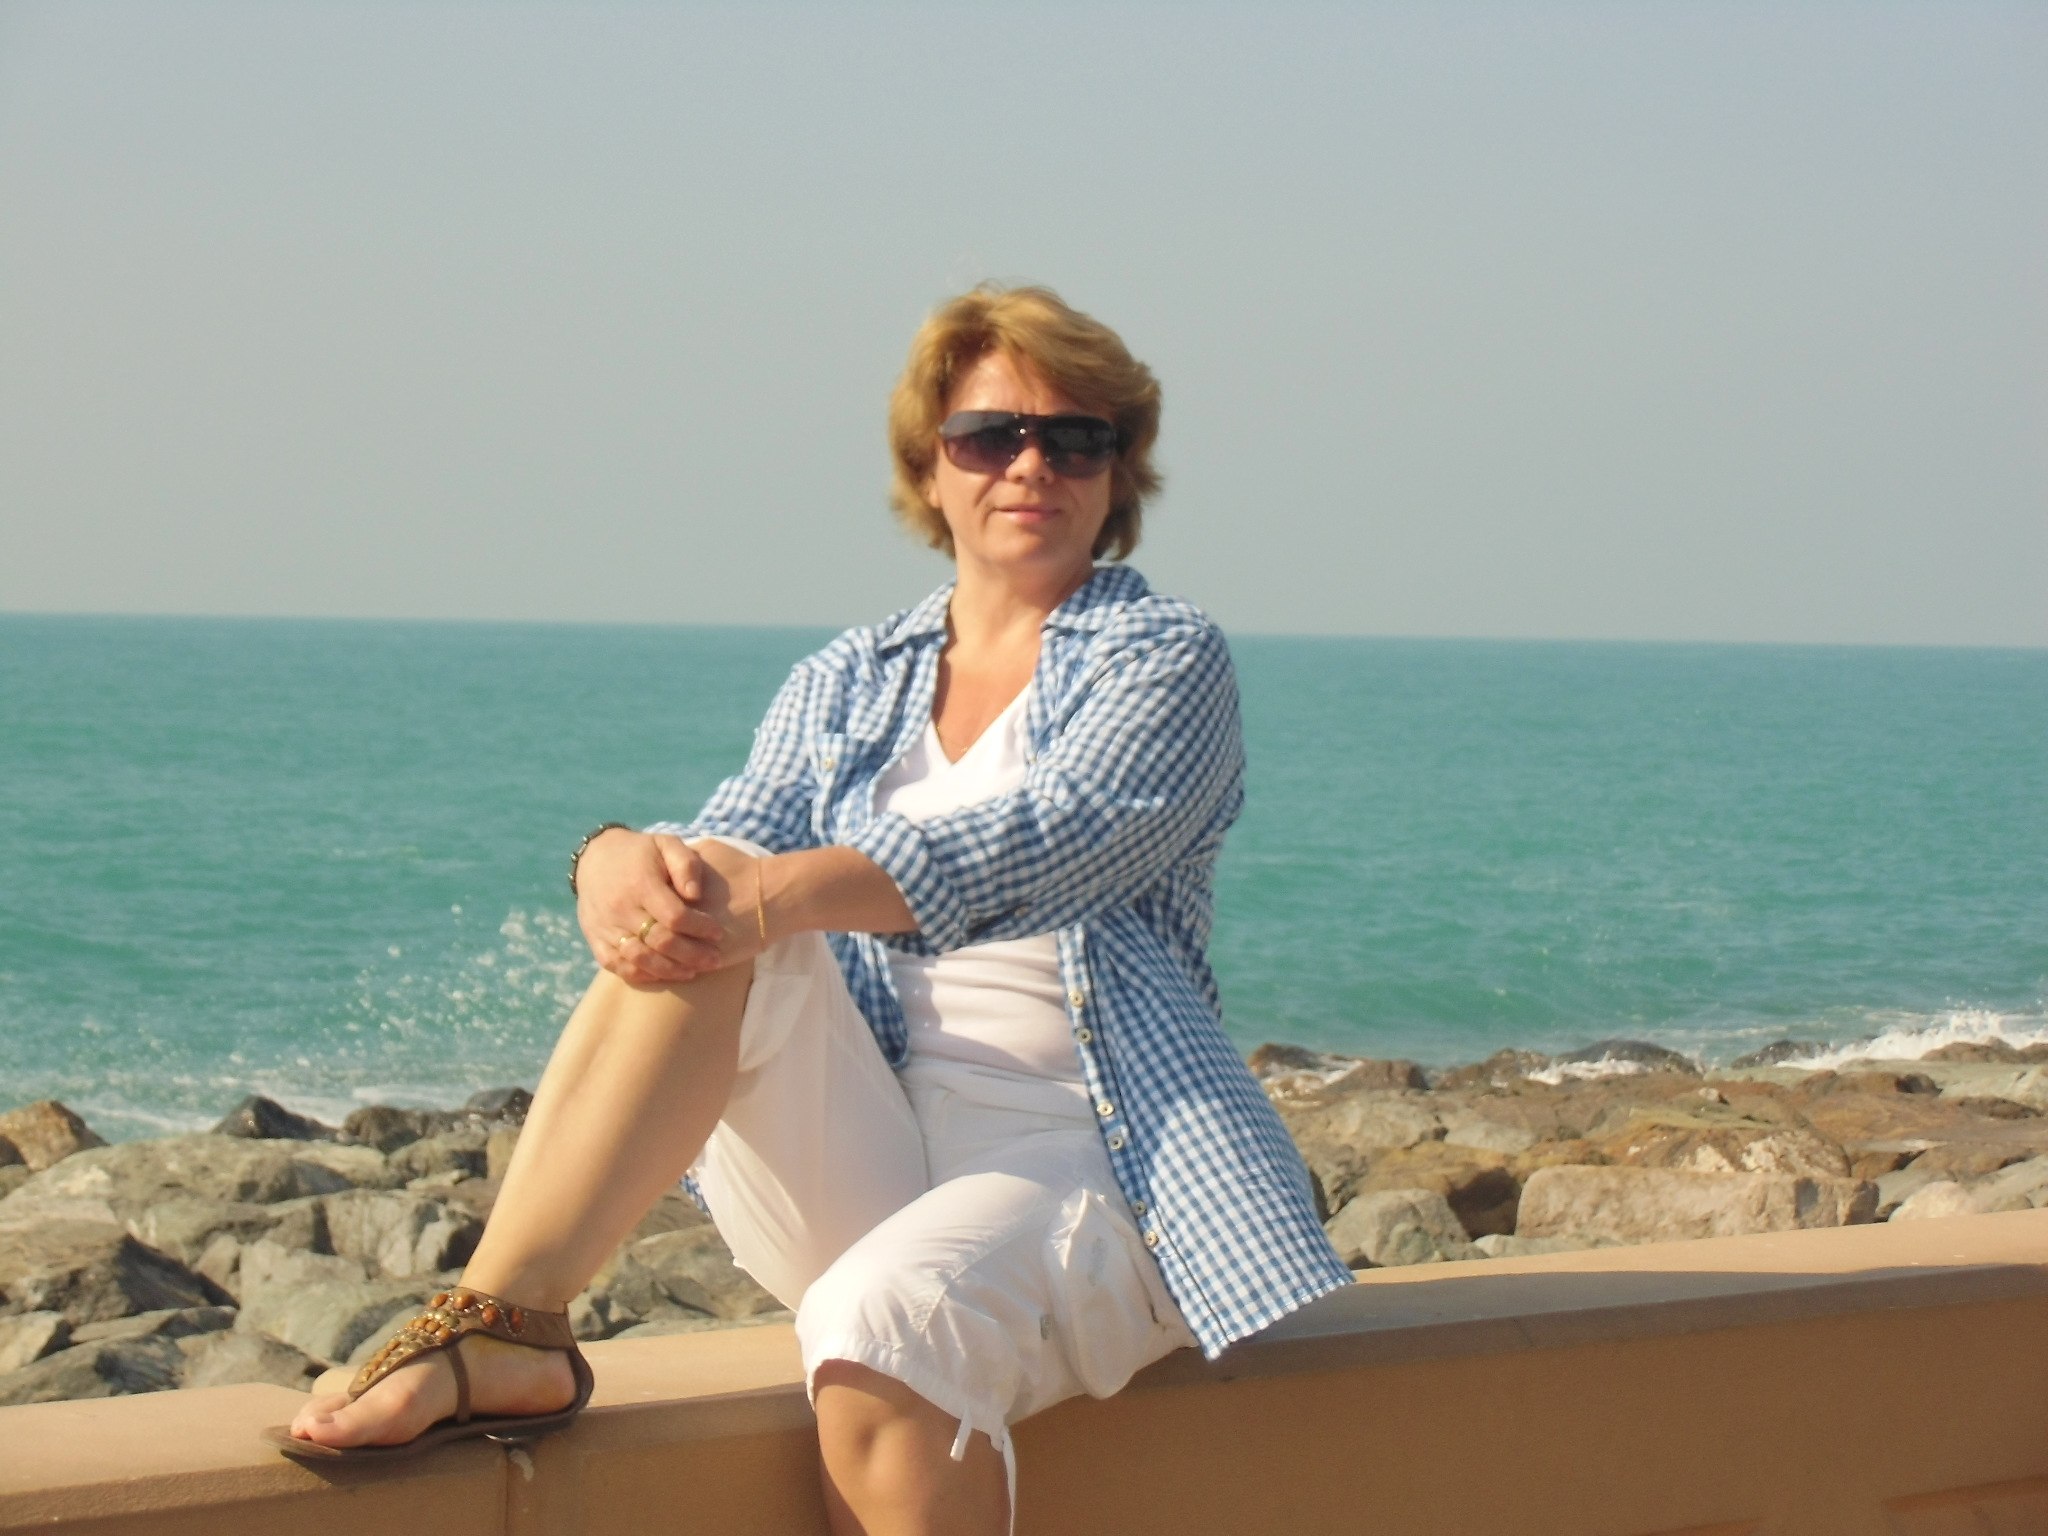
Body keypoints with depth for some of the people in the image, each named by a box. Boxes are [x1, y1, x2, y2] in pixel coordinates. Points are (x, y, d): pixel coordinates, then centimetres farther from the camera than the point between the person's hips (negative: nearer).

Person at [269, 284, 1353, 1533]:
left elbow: (1040, 843, -15)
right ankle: (503, 1327, -35)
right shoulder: (844, 687, 18)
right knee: (691, 914, -23)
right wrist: (621, 858, -24)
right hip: (865, 1170, 4)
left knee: (879, 1328, -37)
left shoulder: (1167, 657, 4)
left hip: (1087, 1164, -4)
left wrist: (777, 894, -30)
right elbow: (741, 846, 2)